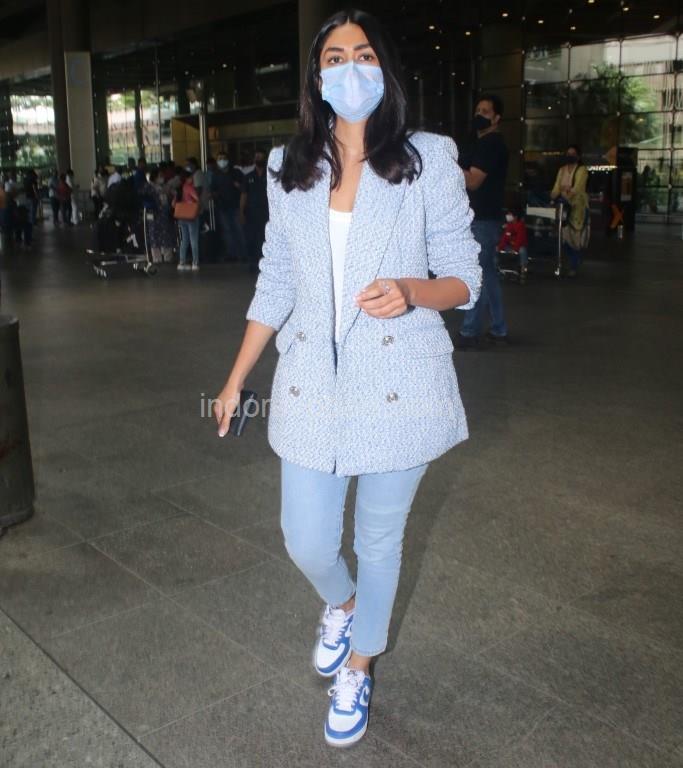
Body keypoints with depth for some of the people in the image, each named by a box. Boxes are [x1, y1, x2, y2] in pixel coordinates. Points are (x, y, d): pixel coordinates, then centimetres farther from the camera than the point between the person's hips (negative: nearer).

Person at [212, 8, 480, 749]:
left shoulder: (428, 160, -4)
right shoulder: (289, 169, 6)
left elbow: (464, 279, -3)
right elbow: (275, 284, 12)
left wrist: (411, 291, -25)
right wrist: (236, 380, 12)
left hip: (397, 387, -2)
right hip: (312, 386, 3)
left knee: (379, 540, 12)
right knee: (306, 543, 7)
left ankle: (357, 668, 39)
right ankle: (340, 603, 45)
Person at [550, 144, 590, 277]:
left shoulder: (582, 170, -4)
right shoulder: (562, 170, 13)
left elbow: (577, 188, -18)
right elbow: (557, 187, 3)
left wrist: (568, 195, -35)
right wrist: (552, 197, -18)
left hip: (578, 207, -5)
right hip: (564, 206, 5)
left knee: (576, 237, -5)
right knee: (565, 236, 1)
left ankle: (574, 267, -2)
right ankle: (572, 264, 13)